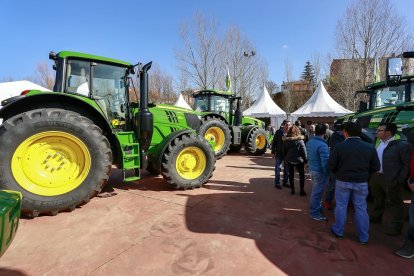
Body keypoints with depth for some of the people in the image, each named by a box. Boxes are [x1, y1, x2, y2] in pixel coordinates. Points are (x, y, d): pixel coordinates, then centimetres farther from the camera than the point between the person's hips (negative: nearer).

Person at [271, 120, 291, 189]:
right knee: (278, 168, 5)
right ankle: (277, 183, 15)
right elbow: (274, 142, -2)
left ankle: (285, 182, 29)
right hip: (279, 153, -2)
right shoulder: (278, 132, -6)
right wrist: (273, 152, -3)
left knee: (287, 169, 13)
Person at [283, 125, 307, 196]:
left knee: (291, 174, 13)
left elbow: (284, 151, 5)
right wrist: (305, 159, -1)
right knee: (301, 175, 10)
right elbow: (303, 151, -11)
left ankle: (292, 189, 19)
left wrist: (285, 158, 15)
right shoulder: (300, 140, -14)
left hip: (289, 160, 4)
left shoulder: (286, 140, -2)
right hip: (298, 160, -3)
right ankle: (302, 190, 11)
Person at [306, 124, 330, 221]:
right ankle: (314, 212, 16)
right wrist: (327, 173, -14)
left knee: (315, 190, 23)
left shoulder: (309, 142, 4)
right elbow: (325, 161, -23)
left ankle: (317, 206, 41)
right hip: (320, 171, -9)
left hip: (312, 169, 9)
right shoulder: (322, 145, -24)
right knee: (317, 192, 4)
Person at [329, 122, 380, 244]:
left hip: (343, 181, -2)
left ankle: (338, 231, 26)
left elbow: (331, 165, -12)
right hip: (362, 183, 2)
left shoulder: (339, 146, -15)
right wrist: (363, 173, 15)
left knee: (341, 206, 12)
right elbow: (376, 167, 0)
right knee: (361, 208, 13)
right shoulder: (369, 147, -5)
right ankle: (363, 237, 24)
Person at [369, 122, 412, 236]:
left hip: (391, 179, -7)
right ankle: (375, 217, 40)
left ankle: (395, 227, 21)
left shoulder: (403, 145, -14)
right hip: (376, 176, 7)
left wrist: (400, 180, -17)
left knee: (395, 203, 8)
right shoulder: (377, 142, 7)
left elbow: (407, 165, -13)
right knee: (378, 199, 23)